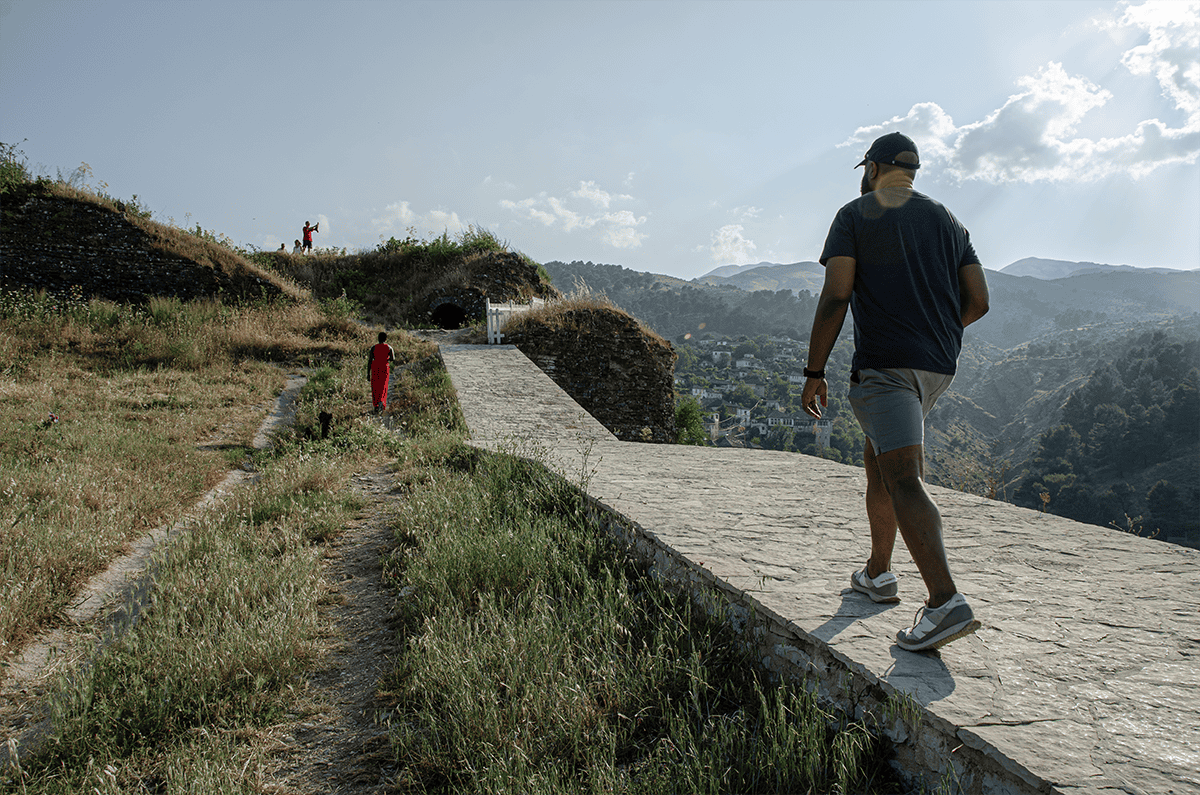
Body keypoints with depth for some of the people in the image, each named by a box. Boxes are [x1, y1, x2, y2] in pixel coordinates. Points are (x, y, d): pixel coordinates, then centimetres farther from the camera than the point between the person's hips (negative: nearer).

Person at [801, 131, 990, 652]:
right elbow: (978, 302, 12)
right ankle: (878, 573, 29)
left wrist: (814, 372, -7)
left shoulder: (855, 216, 1)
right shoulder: (948, 223, 18)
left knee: (904, 480, -14)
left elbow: (835, 297, -10)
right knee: (878, 460, 21)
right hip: (939, 366, 7)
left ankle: (946, 602, -25)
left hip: (885, 364, -7)